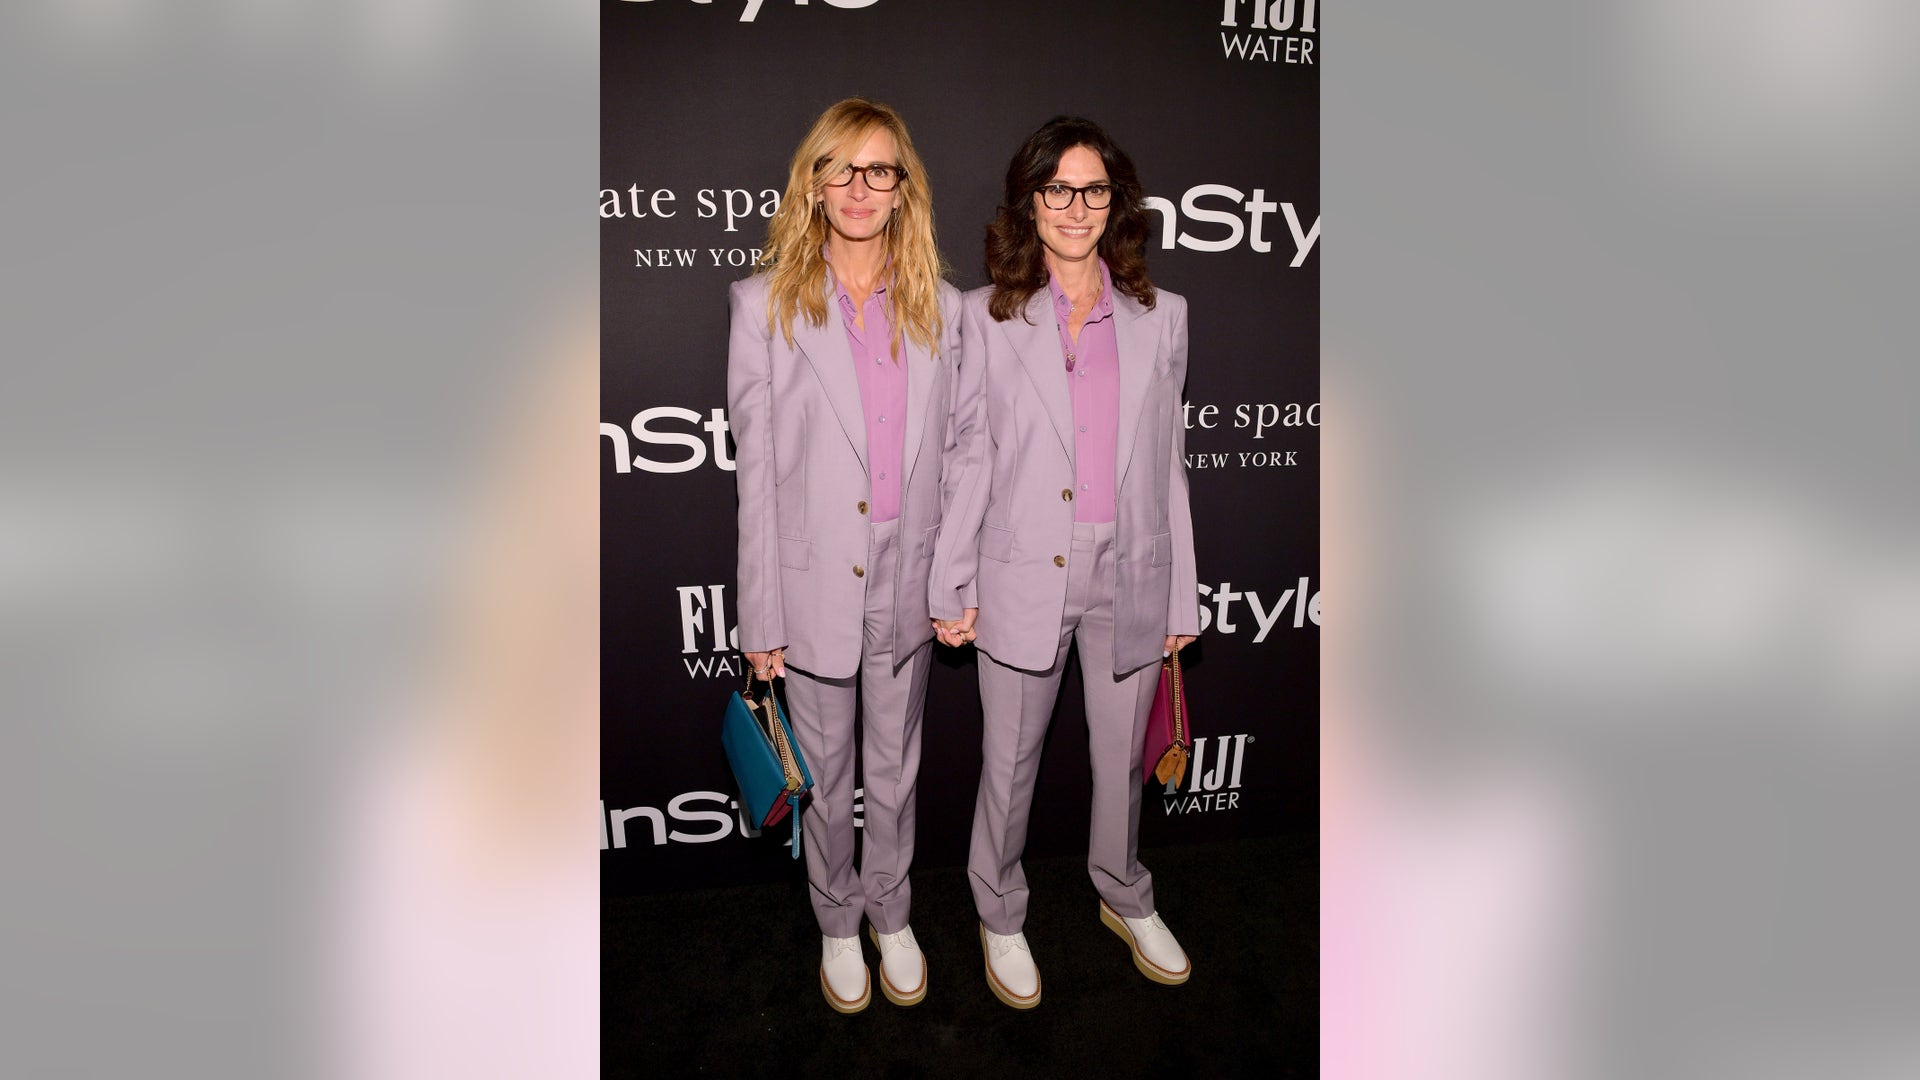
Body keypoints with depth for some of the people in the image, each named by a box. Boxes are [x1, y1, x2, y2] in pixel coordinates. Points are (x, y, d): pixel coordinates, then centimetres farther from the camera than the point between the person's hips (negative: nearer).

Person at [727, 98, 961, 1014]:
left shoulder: (938, 306, 0)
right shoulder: (766, 302, -7)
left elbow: (948, 454, 5)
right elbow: (755, 473, -7)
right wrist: (761, 617, -7)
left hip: (907, 584, 2)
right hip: (813, 585, -2)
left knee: (894, 772, 18)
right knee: (826, 778, 16)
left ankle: (890, 915, 41)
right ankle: (838, 923, 39)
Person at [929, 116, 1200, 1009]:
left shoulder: (1161, 316, 4)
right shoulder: (987, 317, -1)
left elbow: (1168, 460, 6)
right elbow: (970, 456, 0)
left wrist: (1180, 596, 6)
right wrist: (951, 584, -3)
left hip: (1128, 571, 2)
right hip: (1024, 572, -2)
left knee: (1122, 755, 17)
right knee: (1009, 762, 11)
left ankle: (1125, 898, 43)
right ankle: (999, 916, 34)